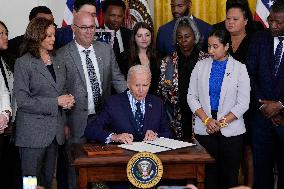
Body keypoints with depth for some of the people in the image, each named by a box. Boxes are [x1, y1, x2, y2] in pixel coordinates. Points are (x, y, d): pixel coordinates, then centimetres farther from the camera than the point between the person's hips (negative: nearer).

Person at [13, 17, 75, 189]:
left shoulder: (58, 62, 12)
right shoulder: (24, 62, -7)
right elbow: (23, 101, -13)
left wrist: (67, 100, -1)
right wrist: (56, 102, -16)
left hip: (55, 130, 6)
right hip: (33, 132, -6)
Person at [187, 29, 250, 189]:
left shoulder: (239, 68, 0)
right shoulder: (201, 66, 6)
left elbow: (243, 104, -3)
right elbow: (192, 96, 4)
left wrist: (222, 122, -9)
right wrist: (207, 120, -8)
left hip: (231, 131, -1)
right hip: (204, 130, 1)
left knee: (229, 176, 4)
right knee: (208, 175, 3)